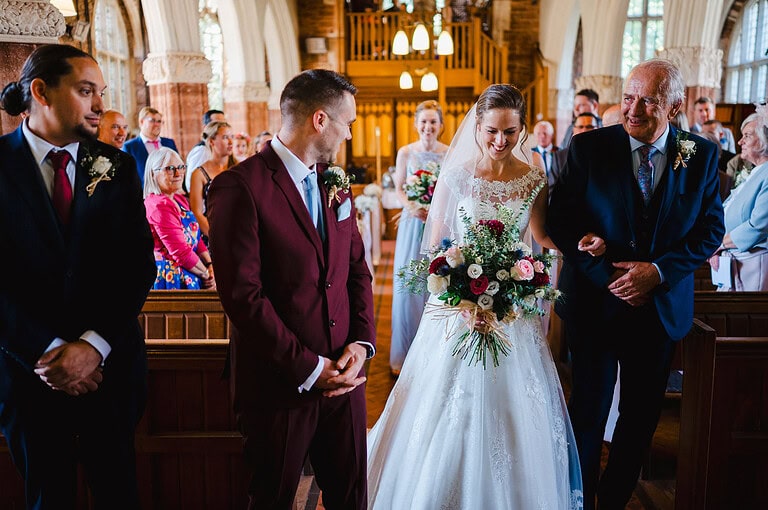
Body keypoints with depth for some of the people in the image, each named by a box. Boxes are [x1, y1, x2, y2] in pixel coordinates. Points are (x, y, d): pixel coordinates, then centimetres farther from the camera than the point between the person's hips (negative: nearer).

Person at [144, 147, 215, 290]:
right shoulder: (159, 205, -16)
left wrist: (210, 268, 0)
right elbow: (181, 252, -19)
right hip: (172, 279, -9)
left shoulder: (180, 199, 14)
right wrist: (207, 274, -8)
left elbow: (196, 238, 12)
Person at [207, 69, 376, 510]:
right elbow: (243, 294, -19)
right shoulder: (240, 187, -14)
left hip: (343, 376, 6)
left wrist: (362, 341, -5)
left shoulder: (336, 185, 9)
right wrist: (309, 369, -16)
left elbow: (358, 269, 11)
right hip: (280, 386, -6)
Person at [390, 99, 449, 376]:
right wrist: (413, 208, -13)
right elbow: (399, 189, 5)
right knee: (409, 286, 2)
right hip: (413, 225, 0)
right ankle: (404, 355, 15)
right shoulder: (405, 153, 2)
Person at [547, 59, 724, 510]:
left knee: (641, 418, 17)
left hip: (662, 308, 3)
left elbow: (711, 231, 1)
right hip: (597, 302, -2)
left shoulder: (702, 156, -2)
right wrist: (607, 276, -17)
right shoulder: (588, 147, -9)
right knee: (588, 412, 11)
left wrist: (659, 270, -15)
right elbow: (561, 222, -9)